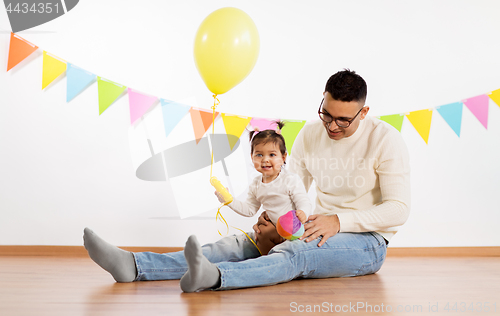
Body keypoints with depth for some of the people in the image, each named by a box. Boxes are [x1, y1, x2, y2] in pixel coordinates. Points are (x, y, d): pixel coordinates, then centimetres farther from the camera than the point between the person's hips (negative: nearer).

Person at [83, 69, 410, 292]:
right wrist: (271, 216, -14)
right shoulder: (310, 135, 5)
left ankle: (212, 277, -63)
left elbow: (398, 209, -16)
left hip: (365, 241, -5)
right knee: (237, 246, -15)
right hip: (322, 232, 5)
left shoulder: (385, 139, -12)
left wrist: (339, 221, -25)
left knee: (293, 254, -38)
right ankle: (132, 265, -27)